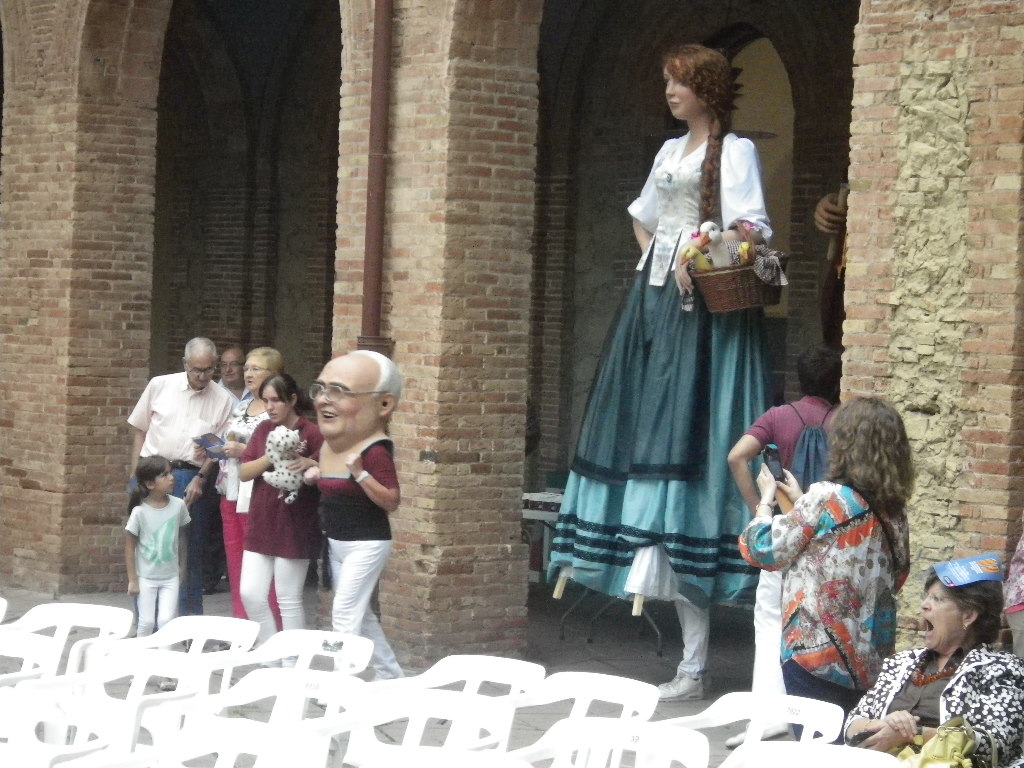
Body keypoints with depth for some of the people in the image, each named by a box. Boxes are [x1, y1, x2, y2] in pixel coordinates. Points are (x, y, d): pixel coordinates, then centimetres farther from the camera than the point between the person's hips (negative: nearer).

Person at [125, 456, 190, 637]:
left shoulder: (178, 505, -5)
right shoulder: (140, 512, -15)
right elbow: (130, 547, -8)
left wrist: (182, 569, 13)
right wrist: (132, 580, -8)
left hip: (170, 576, 2)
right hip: (146, 577, -2)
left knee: (167, 620, -6)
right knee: (147, 622, 4)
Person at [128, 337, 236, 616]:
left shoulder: (223, 400, 2)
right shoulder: (160, 386, 5)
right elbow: (139, 430, 11)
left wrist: (200, 478, -9)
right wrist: (136, 475, 6)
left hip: (190, 478, -1)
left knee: (190, 551, 3)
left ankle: (190, 621, 12)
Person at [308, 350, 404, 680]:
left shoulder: (374, 450, -25)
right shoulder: (328, 442, 2)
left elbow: (391, 501, -25)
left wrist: (360, 472, -36)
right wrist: (317, 476, 1)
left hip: (367, 546, -9)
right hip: (336, 543, 10)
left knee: (345, 615, -11)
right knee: (359, 615, 18)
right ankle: (390, 675, 30)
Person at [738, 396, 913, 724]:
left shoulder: (827, 497, -12)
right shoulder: (894, 510, 7)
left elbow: (763, 550, -4)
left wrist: (766, 498, 12)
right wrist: (801, 501, 23)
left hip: (818, 658, -7)